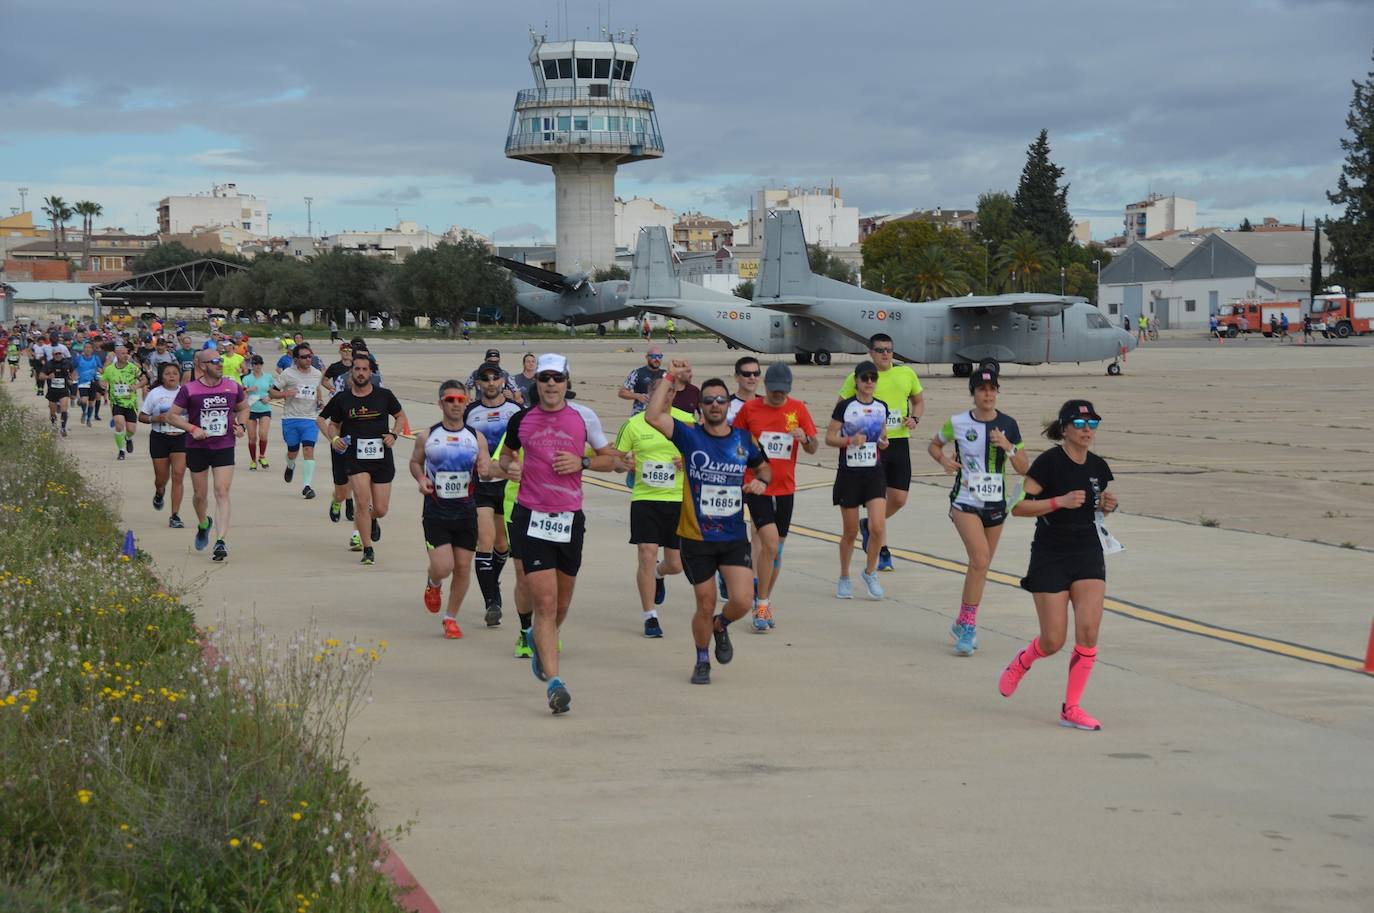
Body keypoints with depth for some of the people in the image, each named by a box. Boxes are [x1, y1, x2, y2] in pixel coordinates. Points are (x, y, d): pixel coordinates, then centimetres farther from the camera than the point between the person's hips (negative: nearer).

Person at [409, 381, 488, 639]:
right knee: (443, 567, -12)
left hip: (466, 512, 2)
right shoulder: (427, 436, 0)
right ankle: (433, 584, 25)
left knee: (463, 568, 3)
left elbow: (488, 468, 6)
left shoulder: (476, 438, 3)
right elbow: (415, 462, 14)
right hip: (436, 512, -2)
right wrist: (421, 479, -6)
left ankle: (451, 618, 21)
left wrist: (485, 469, -18)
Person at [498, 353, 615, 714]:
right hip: (531, 518, -2)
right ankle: (554, 682, -15)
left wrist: (582, 462, -9)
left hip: (570, 519, 2)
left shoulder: (583, 416, 2)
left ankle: (540, 641, 47)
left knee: (561, 603, 14)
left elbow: (610, 458, 10)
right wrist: (509, 467, -2)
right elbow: (505, 454, 21)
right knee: (545, 602, -12)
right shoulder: (521, 420, 3)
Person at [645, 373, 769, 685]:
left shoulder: (743, 439, 4)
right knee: (705, 606, 6)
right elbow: (653, 416, -22)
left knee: (741, 602, -11)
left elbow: (764, 467, 21)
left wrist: (761, 481, -1)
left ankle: (721, 627, 25)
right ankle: (702, 661, 30)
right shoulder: (690, 436, -6)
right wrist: (668, 380, -15)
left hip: (734, 537, 2)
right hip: (697, 538, -2)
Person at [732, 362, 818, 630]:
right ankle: (761, 606, -6)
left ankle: (764, 600, 27)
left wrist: (805, 439, -20)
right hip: (757, 487, -3)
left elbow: (813, 448, 1)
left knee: (776, 548, 10)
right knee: (770, 543, -16)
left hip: (785, 489, 3)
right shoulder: (749, 408, -2)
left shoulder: (798, 409, 2)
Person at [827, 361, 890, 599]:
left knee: (878, 527, -12)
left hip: (875, 473, 3)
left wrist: (884, 442, -2)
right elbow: (829, 437, -3)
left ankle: (870, 572, 10)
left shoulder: (882, 407, 6)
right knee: (850, 532, 6)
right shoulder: (845, 406, -6)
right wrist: (850, 440, -19)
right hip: (849, 473, -2)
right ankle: (844, 578, 24)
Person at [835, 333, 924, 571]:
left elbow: (919, 401, 21)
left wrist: (915, 418, 1)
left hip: (899, 442, 4)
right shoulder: (858, 377, -2)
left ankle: (868, 525, 34)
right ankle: (882, 552, 7)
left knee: (899, 499, 5)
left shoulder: (906, 373, 8)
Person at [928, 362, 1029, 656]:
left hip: (995, 503, 3)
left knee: (981, 566, 12)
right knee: (980, 558, -23)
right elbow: (934, 445, 13)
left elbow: (1024, 468, 0)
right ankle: (969, 625, -16)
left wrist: (1008, 446, -17)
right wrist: (944, 459, -8)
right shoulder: (957, 423, -4)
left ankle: (963, 624, 30)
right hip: (965, 501, -3)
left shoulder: (1008, 425, -1)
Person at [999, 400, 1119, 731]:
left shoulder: (1098, 467, 5)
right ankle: (1020, 663, 33)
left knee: (1088, 632, -10)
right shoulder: (1049, 462, -13)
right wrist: (1060, 501, -26)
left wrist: (1108, 505, 0)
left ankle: (1071, 707, 2)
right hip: (1049, 557, -4)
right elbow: (1018, 506, -17)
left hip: (1088, 555, 5)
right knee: (1053, 641, -2)